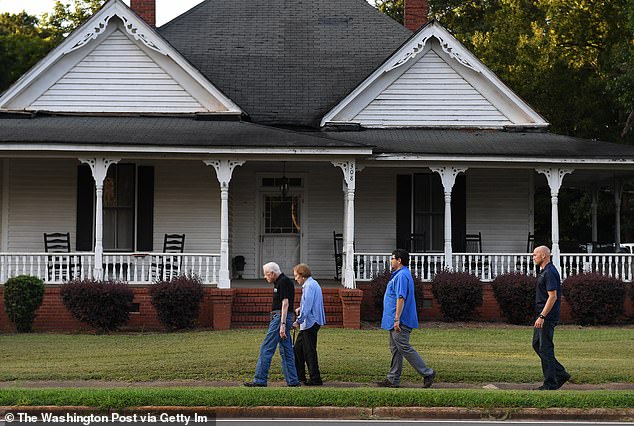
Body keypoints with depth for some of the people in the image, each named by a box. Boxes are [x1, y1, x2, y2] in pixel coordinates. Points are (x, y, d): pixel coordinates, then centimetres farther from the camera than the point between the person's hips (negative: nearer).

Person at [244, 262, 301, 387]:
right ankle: (292, 381, 9)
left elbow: (285, 303, -20)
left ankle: (260, 380, -8)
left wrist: (282, 324, -25)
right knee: (286, 351, 9)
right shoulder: (280, 282, 19)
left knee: (266, 349, -9)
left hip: (280, 317, -11)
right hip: (278, 317, 11)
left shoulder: (283, 282, -13)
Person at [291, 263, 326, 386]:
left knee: (309, 351, -6)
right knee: (298, 349, 15)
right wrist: (300, 308, 16)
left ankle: (315, 379, -2)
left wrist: (299, 321, -21)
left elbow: (307, 306, -23)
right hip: (310, 324, 11)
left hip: (310, 323, -11)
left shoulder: (309, 286, -16)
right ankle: (299, 376, 20)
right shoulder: (313, 284, 16)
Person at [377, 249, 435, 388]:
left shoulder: (402, 276, -16)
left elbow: (401, 298, -24)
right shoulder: (401, 275, 19)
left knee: (404, 348, -9)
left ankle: (427, 373, -6)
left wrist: (397, 319, -27)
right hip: (396, 322, 11)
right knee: (395, 349, 11)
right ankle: (393, 379, 13)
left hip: (400, 322, -11)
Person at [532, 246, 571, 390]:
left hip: (547, 317, -11)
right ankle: (561, 374, 17)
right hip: (542, 315, 11)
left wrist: (542, 316, -25)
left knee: (545, 349, -6)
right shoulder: (544, 272, 16)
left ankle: (550, 384, -1)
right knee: (537, 344, 14)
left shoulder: (550, 273, -17)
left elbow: (552, 297, -23)